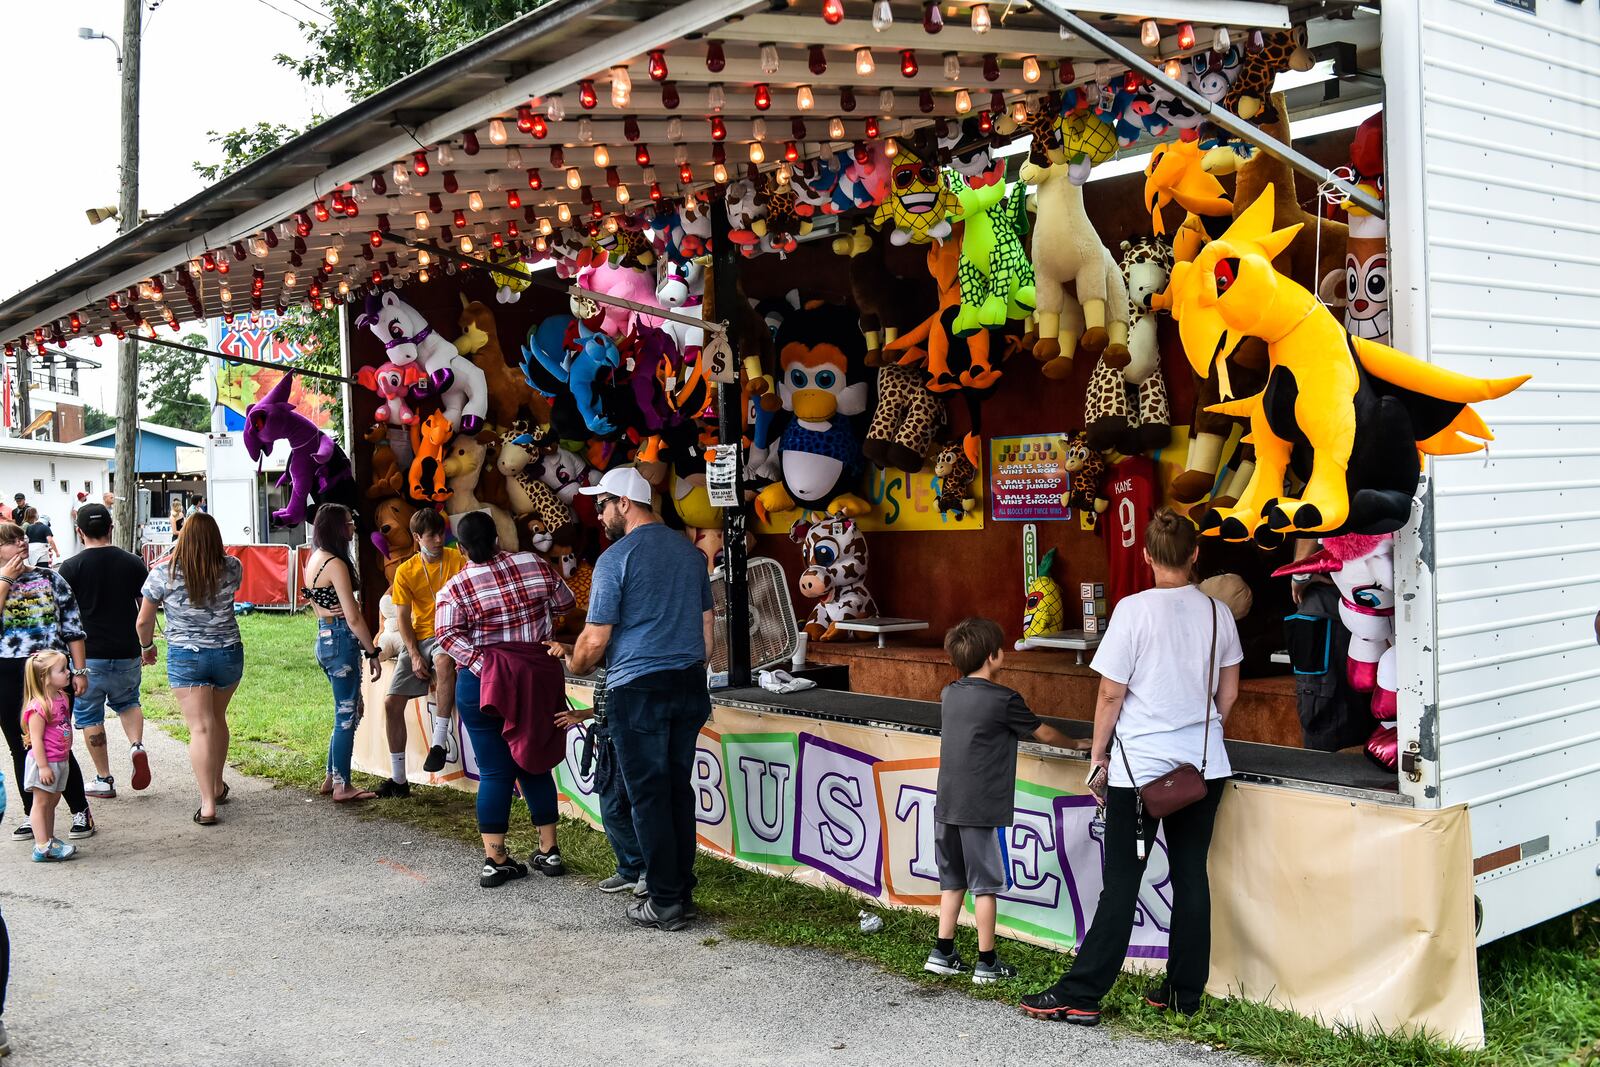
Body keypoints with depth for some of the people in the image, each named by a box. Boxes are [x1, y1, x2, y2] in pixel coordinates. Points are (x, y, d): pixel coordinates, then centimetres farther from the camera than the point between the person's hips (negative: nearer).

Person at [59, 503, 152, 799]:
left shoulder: (71, 568, -9)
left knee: (90, 715, 11)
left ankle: (104, 780, 14)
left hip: (87, 655, -3)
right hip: (127, 652, 3)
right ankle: (137, 745, -1)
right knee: (127, 701, 25)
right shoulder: (133, 563, -2)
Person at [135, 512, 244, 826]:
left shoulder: (164, 572, -9)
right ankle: (217, 786, 37)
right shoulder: (231, 568, -5)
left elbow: (143, 621, -1)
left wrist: (147, 646, 17)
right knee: (218, 719, 22)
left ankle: (208, 804, -11)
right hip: (228, 654, 3)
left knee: (200, 727, -4)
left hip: (185, 657, -2)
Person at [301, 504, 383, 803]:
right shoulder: (336, 564, -18)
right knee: (347, 715, 0)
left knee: (349, 711, 19)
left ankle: (332, 778, 24)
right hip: (342, 640, -9)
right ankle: (342, 786, 7)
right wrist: (373, 652, -14)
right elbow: (353, 617, -19)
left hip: (324, 638, 9)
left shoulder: (315, 559, 10)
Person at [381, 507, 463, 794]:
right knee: (392, 703, -4)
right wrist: (414, 656, -10)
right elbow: (403, 618, 2)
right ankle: (398, 779, 9)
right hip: (418, 638, 4)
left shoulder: (457, 559, -3)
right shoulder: (405, 571, 3)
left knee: (443, 661, -40)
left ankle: (438, 744, -31)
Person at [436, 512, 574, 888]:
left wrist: (479, 662, -14)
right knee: (535, 763, 14)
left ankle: (494, 860, 4)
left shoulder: (455, 588, -5)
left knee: (494, 771, 4)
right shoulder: (534, 564, 0)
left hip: (482, 682, -2)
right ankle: (549, 850, 17)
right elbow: (565, 603, 9)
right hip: (537, 677, 2)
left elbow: (448, 635, -16)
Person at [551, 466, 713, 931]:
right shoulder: (689, 550, 11)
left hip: (638, 689, -6)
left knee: (648, 796, 1)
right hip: (690, 685, 6)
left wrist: (572, 662, 11)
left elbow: (595, 640, -9)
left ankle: (666, 903, 6)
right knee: (679, 790, 13)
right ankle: (683, 892, 18)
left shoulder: (616, 557, -10)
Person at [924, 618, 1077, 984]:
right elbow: (1044, 734, 3)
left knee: (954, 880, 16)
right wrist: (1075, 744, 20)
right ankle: (986, 963, 10)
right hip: (982, 809, -6)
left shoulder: (950, 694, 7)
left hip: (947, 804, 6)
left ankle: (942, 953, 19)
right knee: (985, 885, 3)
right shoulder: (1004, 699, -12)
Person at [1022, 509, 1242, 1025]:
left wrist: (1098, 756, 1)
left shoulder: (1134, 609, -12)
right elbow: (1228, 691, 12)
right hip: (1204, 764, 4)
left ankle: (1080, 995, 3)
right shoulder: (1217, 611, 2)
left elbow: (1111, 694, -10)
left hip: (1140, 763, -4)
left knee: (1121, 884, -2)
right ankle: (1184, 993, 19)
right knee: (1191, 876, 11)